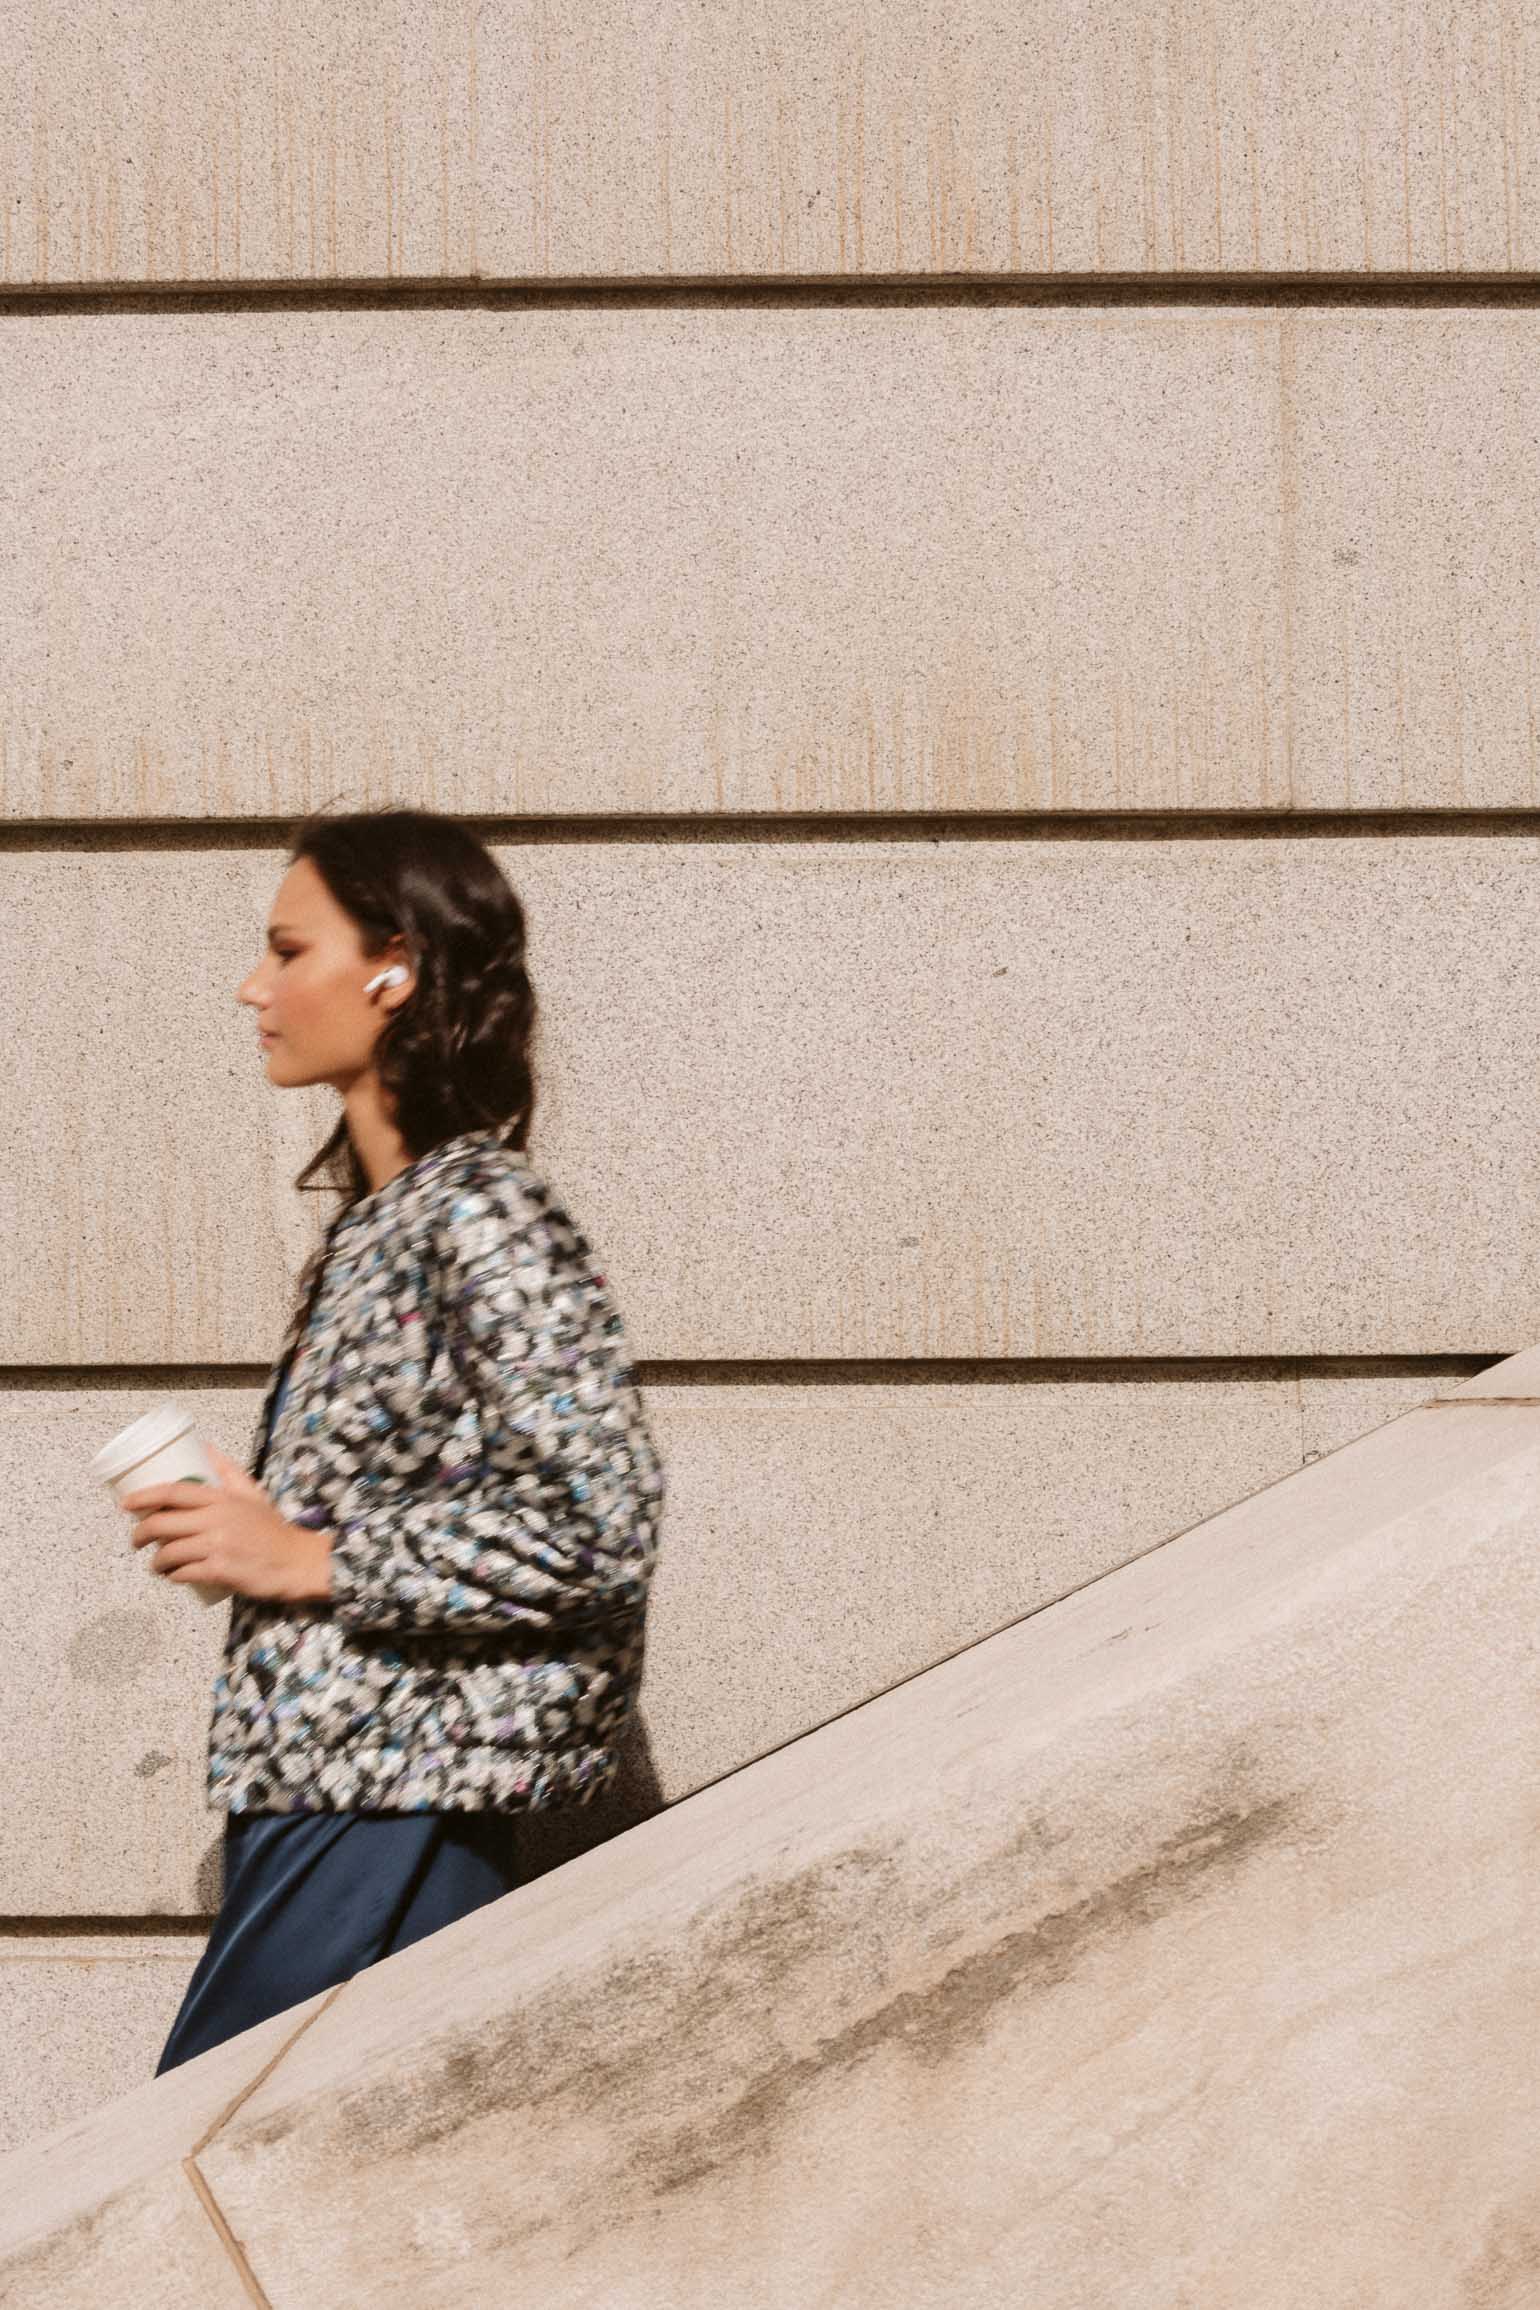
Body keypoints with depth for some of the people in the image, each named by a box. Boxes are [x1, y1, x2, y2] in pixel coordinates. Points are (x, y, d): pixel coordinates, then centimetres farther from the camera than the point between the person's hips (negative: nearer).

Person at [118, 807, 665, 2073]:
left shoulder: (483, 1220, -14)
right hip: (317, 1788, 9)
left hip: (392, 1813, -9)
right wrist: (241, 1524, 7)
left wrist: (309, 1558, -16)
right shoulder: (380, 1219, 14)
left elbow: (597, 1530, -21)